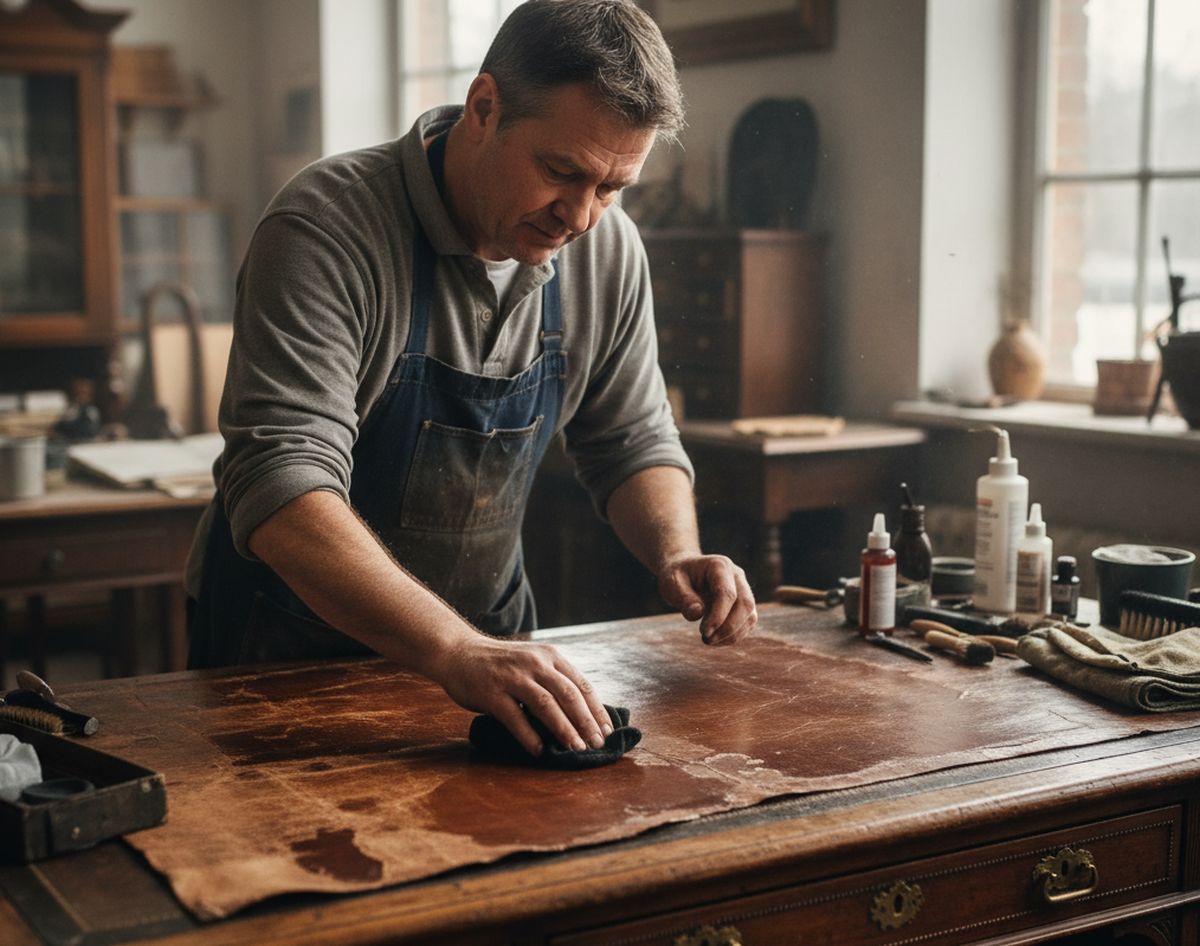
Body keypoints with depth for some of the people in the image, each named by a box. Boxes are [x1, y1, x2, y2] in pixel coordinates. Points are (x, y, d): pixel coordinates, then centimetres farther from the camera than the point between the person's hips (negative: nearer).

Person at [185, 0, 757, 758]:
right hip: (290, 641, -3)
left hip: (484, 636, 4)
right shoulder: (327, 227, -22)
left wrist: (677, 554, -12)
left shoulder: (608, 249, -4)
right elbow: (282, 494, -32)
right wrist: (457, 653, -43)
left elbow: (633, 441, 8)